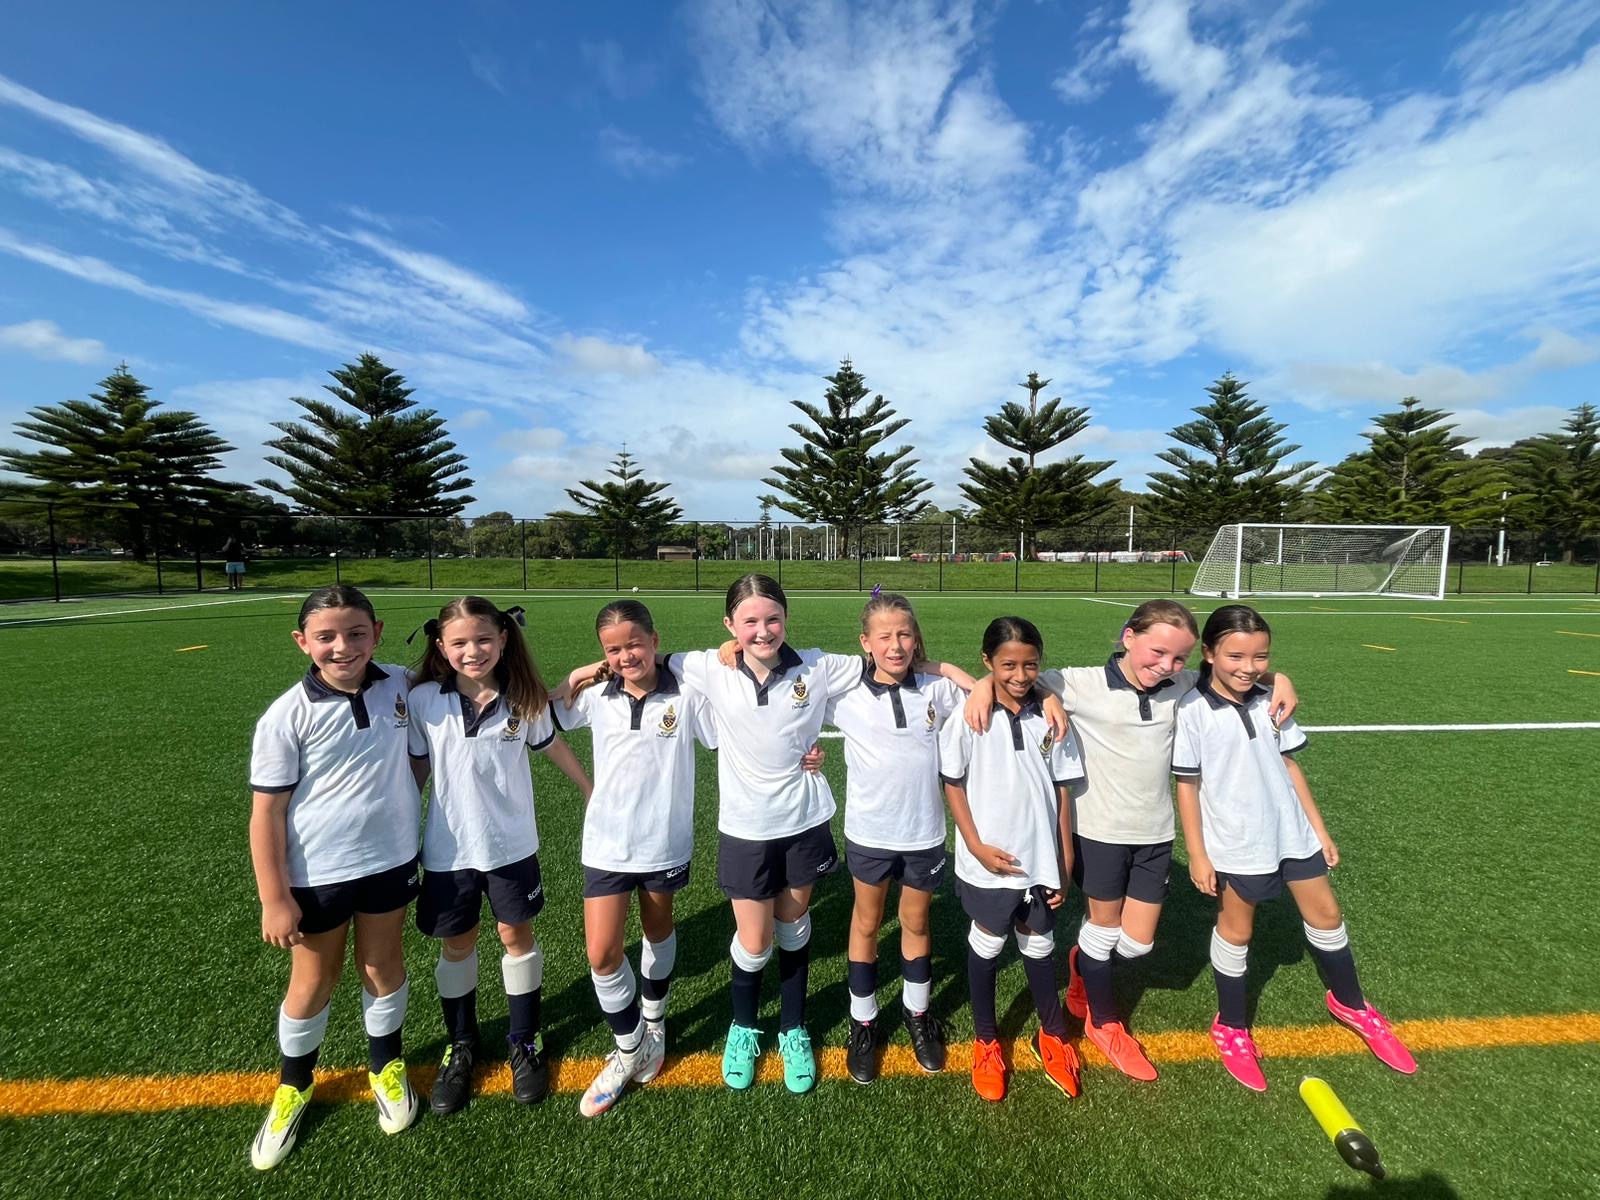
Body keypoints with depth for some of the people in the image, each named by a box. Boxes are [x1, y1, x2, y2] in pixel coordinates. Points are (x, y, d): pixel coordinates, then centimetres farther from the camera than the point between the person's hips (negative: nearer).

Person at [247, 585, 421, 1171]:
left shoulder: (401, 687, -10)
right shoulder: (287, 717, -17)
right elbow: (266, 813, -11)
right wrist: (274, 900, -9)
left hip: (391, 860, 2)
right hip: (317, 874, -2)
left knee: (383, 966, 18)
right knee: (312, 982, 17)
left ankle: (386, 1065, 44)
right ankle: (292, 1087, 46)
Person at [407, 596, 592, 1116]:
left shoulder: (524, 698, -10)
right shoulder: (423, 701, -11)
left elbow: (553, 748, 4)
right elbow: (415, 770, 0)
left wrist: (596, 793, 11)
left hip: (512, 845, 0)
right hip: (448, 849, 0)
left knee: (517, 937, 12)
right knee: (456, 944, 16)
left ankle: (525, 1042, 35)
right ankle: (461, 1045, 41)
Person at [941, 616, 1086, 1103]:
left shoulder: (1051, 717, -5)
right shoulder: (970, 716, -13)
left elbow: (1061, 790, 2)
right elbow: (952, 784, -6)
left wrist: (1065, 862, 4)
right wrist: (976, 846, -11)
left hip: (1040, 860, 2)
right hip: (987, 861, -2)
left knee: (1039, 946, 20)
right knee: (986, 945, 16)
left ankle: (1052, 1036, 45)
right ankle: (985, 1041, 38)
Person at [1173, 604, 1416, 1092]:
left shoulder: (1270, 703, -3)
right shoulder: (1193, 710, -19)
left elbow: (1289, 765, 8)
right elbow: (1187, 784, -15)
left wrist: (1320, 830, 11)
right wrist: (1197, 855, -12)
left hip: (1292, 833, 5)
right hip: (1235, 844, -5)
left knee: (1326, 914, 19)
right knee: (1236, 929, 10)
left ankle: (1350, 1004, 47)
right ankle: (1231, 1029, 31)